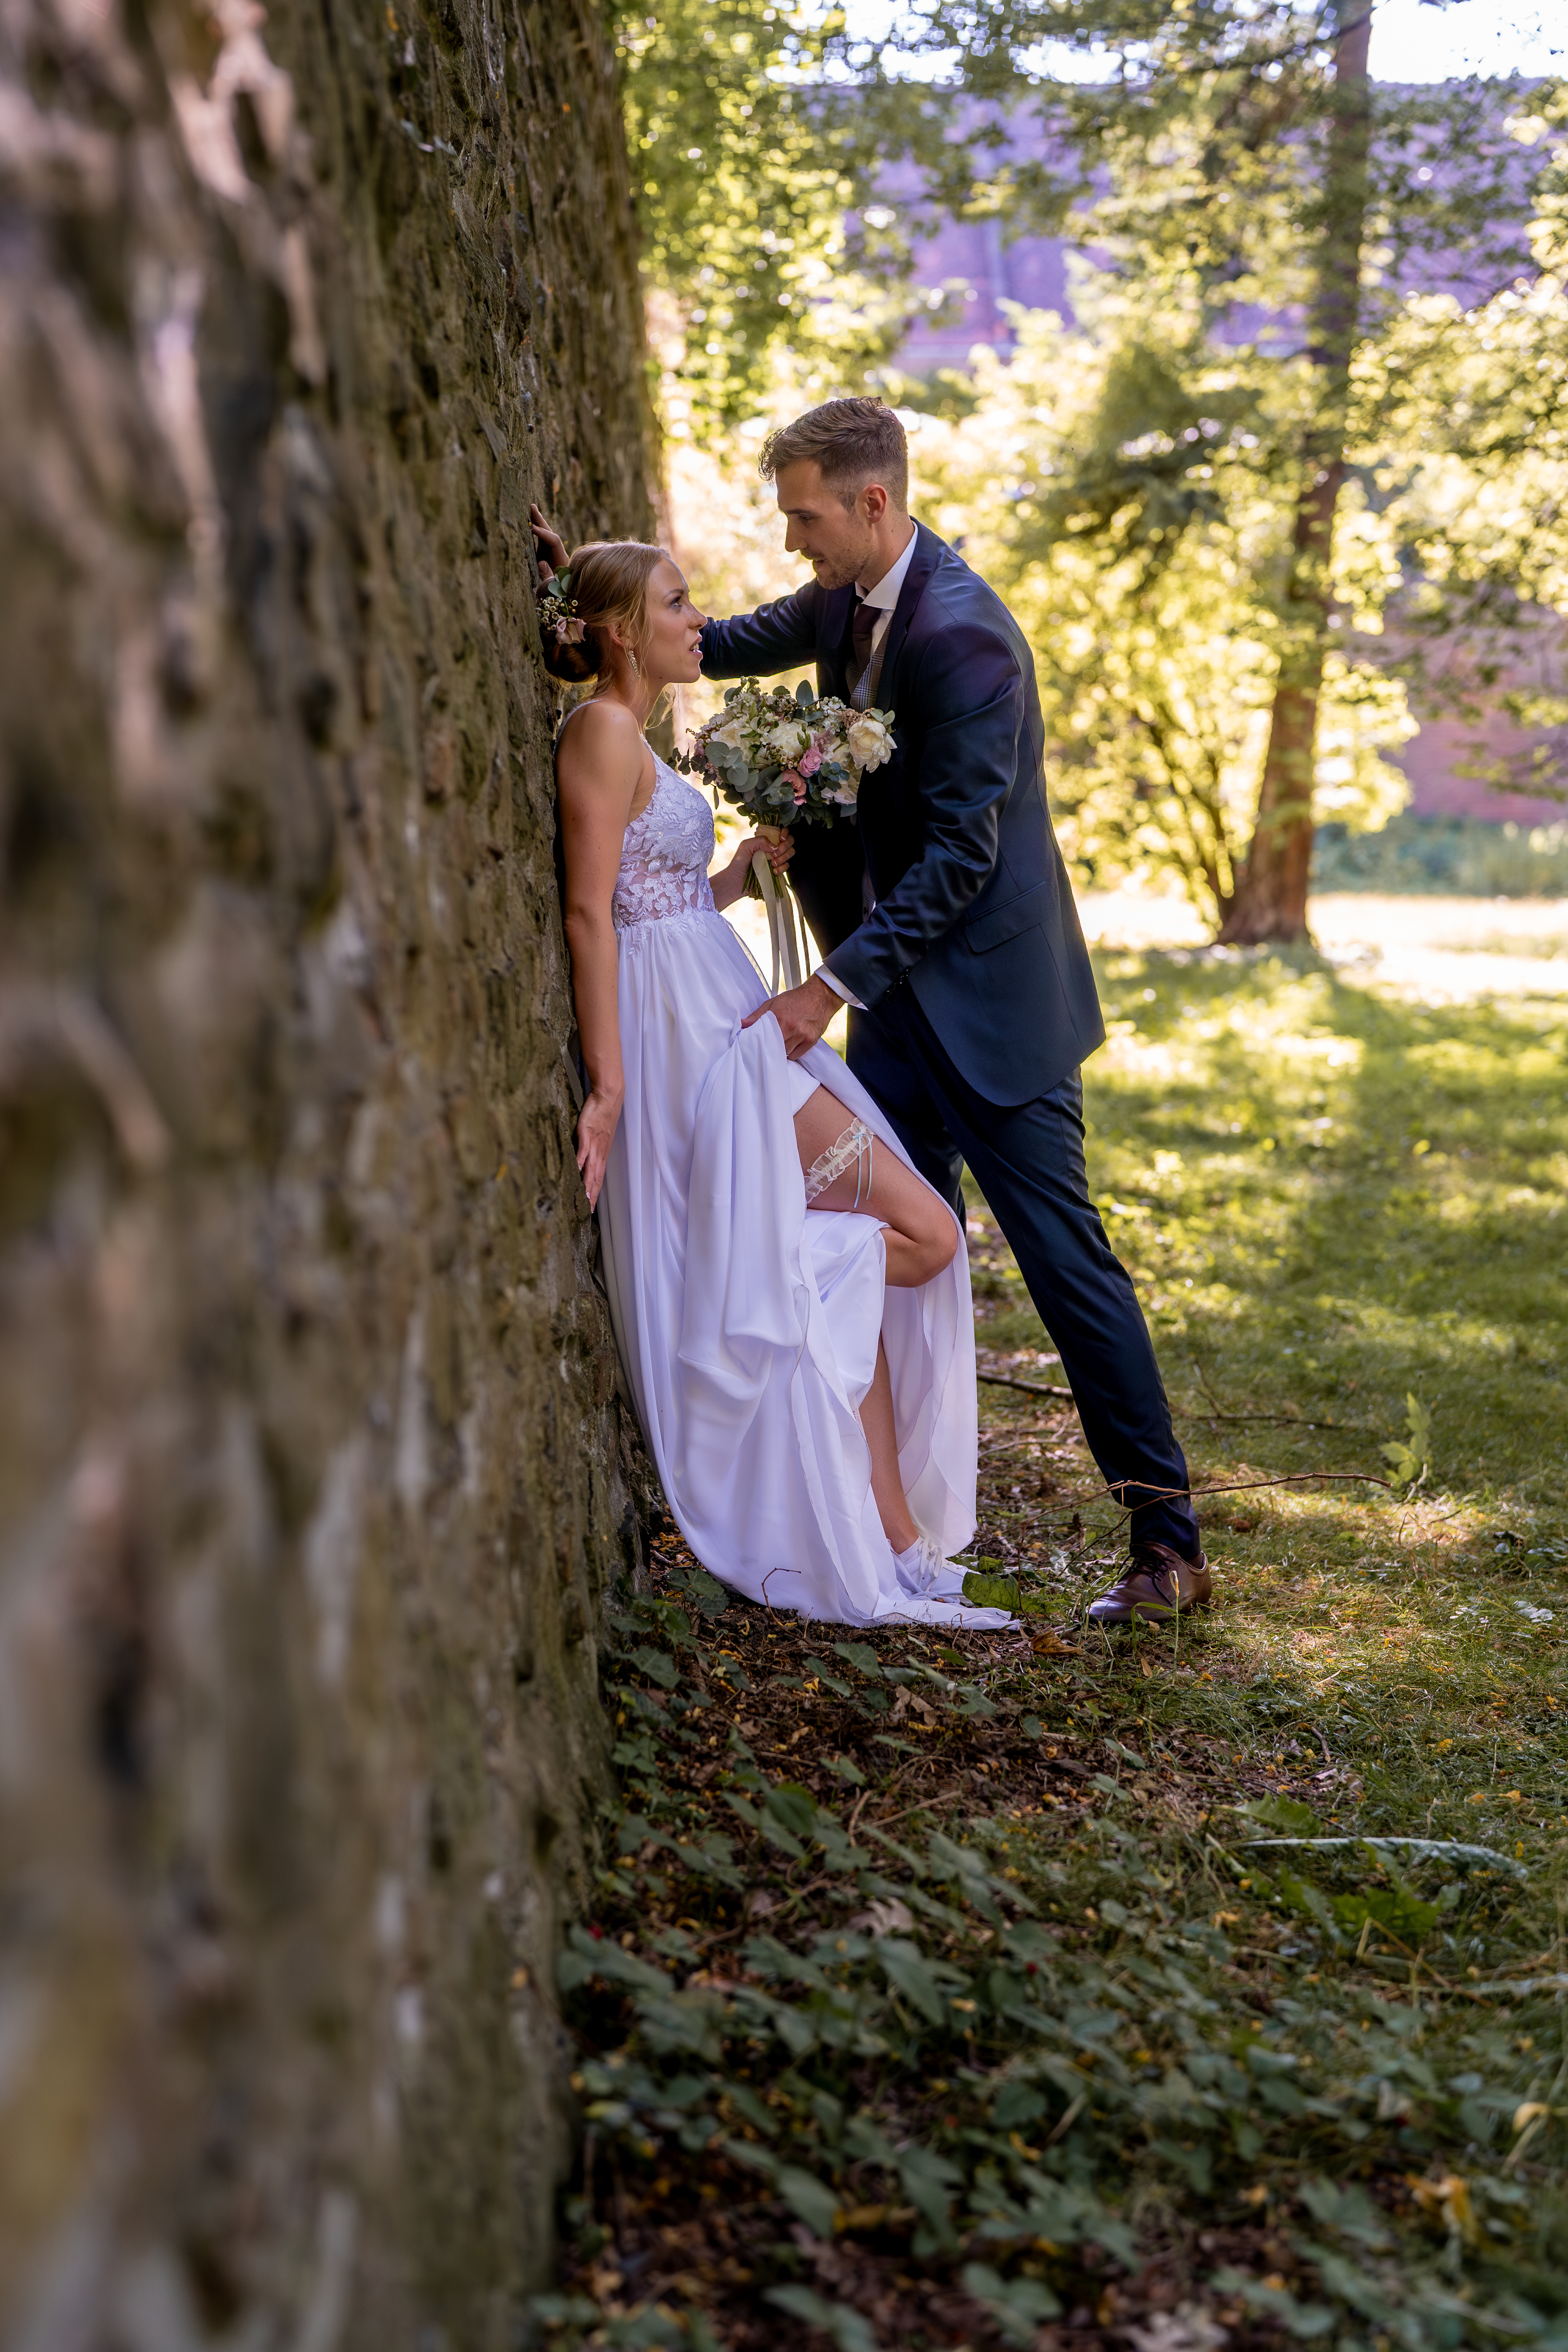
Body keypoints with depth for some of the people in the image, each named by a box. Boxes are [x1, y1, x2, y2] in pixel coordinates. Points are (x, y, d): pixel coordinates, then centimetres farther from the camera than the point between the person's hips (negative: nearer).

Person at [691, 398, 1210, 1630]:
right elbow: (737, 644, 24)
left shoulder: (962, 634, -22)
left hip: (988, 995, -9)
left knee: (1066, 1258, -5)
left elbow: (960, 853, -24)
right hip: (898, 990, 9)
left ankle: (1169, 1543, 3)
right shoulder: (846, 599, 5)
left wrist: (835, 986, -25)